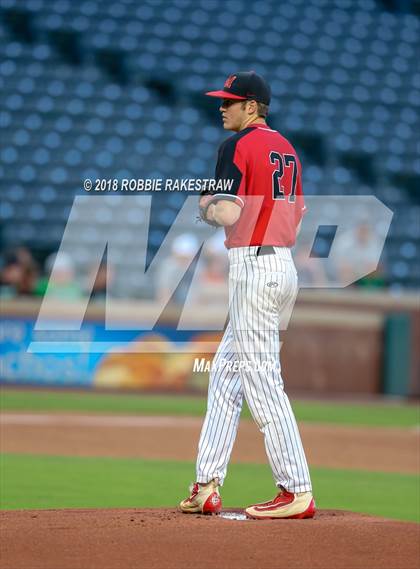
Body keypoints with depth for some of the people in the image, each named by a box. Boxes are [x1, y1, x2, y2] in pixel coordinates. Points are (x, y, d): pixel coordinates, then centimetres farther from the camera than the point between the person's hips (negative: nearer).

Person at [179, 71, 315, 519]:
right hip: (285, 265, 9)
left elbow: (229, 214, -20)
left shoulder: (238, 146, -11)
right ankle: (207, 486, 14)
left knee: (262, 381, -7)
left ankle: (297, 492, -7)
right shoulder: (286, 148, 16)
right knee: (225, 373, 14)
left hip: (253, 265, -9)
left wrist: (206, 207, 1)